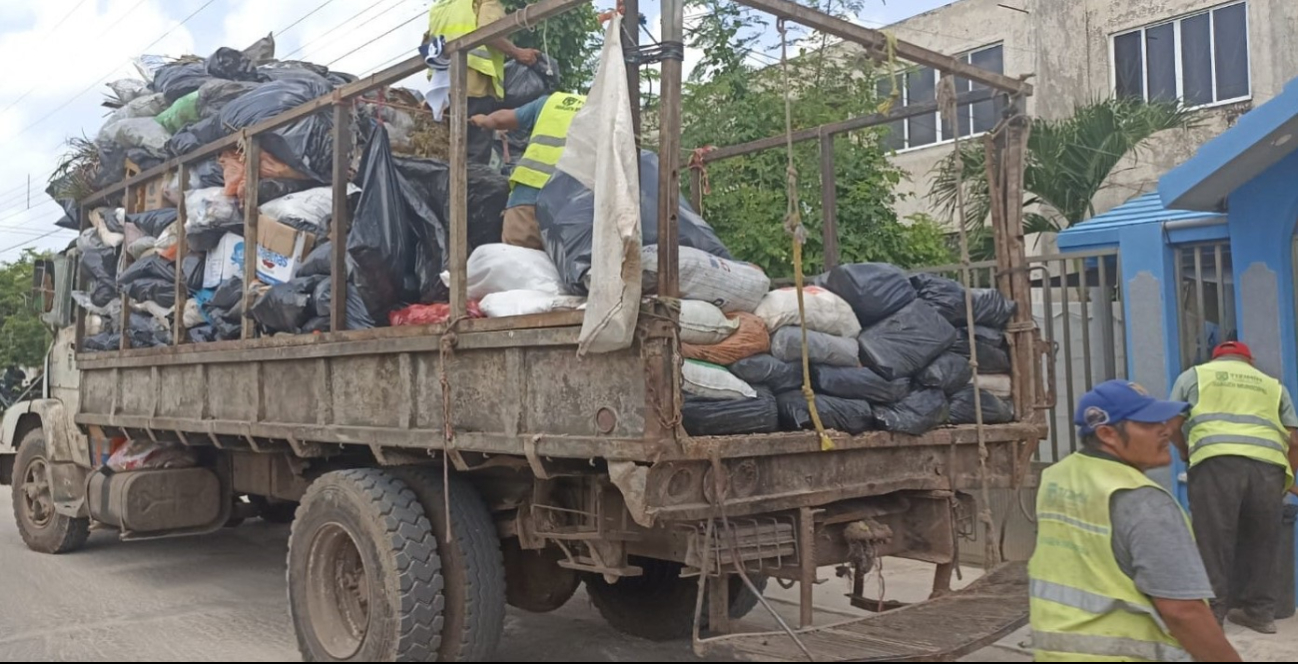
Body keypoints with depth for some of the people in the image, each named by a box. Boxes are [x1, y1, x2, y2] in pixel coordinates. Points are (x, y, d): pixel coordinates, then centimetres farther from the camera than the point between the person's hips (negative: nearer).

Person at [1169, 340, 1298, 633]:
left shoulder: (1194, 375, 22)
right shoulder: (1273, 385, 27)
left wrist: (1186, 451, 36)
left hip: (1217, 461, -3)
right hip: (1268, 465, 3)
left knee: (1213, 540, -1)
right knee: (1260, 541, 13)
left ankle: (1211, 611, -1)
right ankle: (1259, 611, 20)